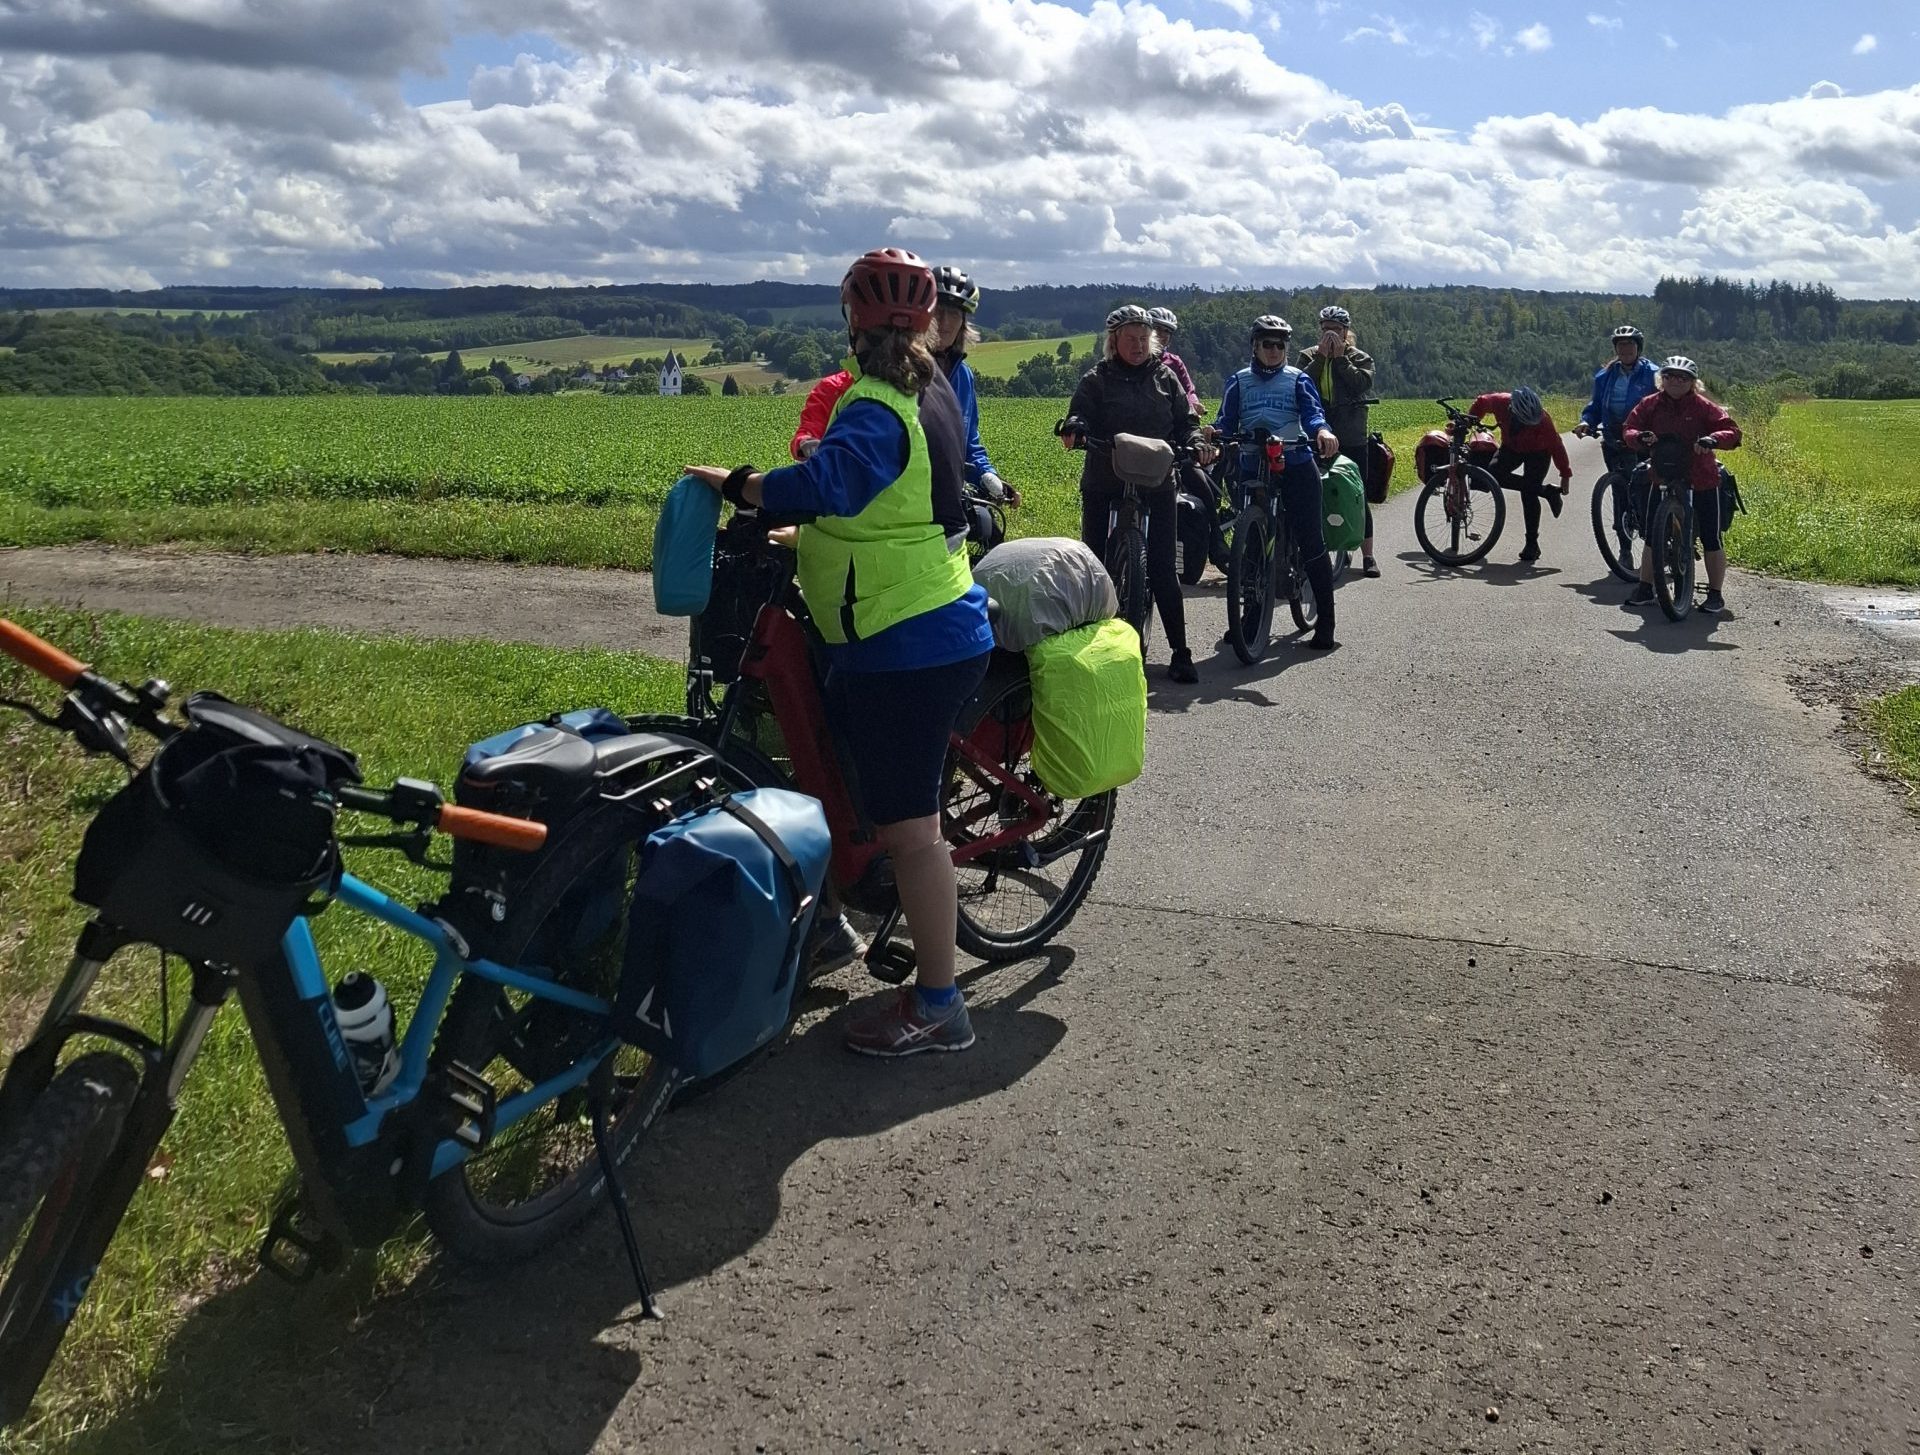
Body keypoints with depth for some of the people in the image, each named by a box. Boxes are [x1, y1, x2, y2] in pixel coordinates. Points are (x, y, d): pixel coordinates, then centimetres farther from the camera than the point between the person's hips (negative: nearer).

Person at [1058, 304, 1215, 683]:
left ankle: (1180, 652, 4)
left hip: (1157, 485, 1)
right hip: (1104, 485, -1)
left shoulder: (1165, 377, 10)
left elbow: (1185, 420, 11)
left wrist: (1196, 443, -10)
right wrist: (1074, 428, -30)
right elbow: (1081, 413, -7)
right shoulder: (1098, 379, 4)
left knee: (1163, 568, -1)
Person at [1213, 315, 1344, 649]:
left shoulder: (1298, 379, 8)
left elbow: (1312, 412, -7)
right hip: (1252, 469, 2)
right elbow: (1226, 422, 3)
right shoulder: (1239, 382, 13)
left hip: (1296, 467, -2)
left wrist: (1322, 430, -31)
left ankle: (1325, 624, -4)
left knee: (1312, 542, -7)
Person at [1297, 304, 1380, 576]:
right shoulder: (1309, 357, 9)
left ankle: (1367, 555, 6)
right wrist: (1321, 358, -13)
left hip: (1352, 440, -1)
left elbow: (1363, 385, -13)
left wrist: (1340, 358, -11)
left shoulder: (1360, 358, 6)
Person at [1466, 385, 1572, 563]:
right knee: (1492, 475, -19)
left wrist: (1565, 475, -19)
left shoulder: (1542, 418, -36)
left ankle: (1532, 544, -3)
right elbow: (1481, 403, -7)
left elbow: (1556, 445, -24)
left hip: (1537, 452, -4)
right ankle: (1546, 491, -5)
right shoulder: (1500, 403, -31)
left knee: (1528, 494, -17)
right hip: (1511, 448, 4)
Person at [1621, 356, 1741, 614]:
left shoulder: (1703, 406, -7)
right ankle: (1645, 588, 22)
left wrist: (1713, 439, -33)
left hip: (1701, 479, -2)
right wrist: (1640, 437, -26)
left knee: (1710, 538, 1)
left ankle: (1716, 594, 10)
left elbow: (1732, 431, -12)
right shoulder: (1649, 405, 1)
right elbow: (1629, 430, -3)